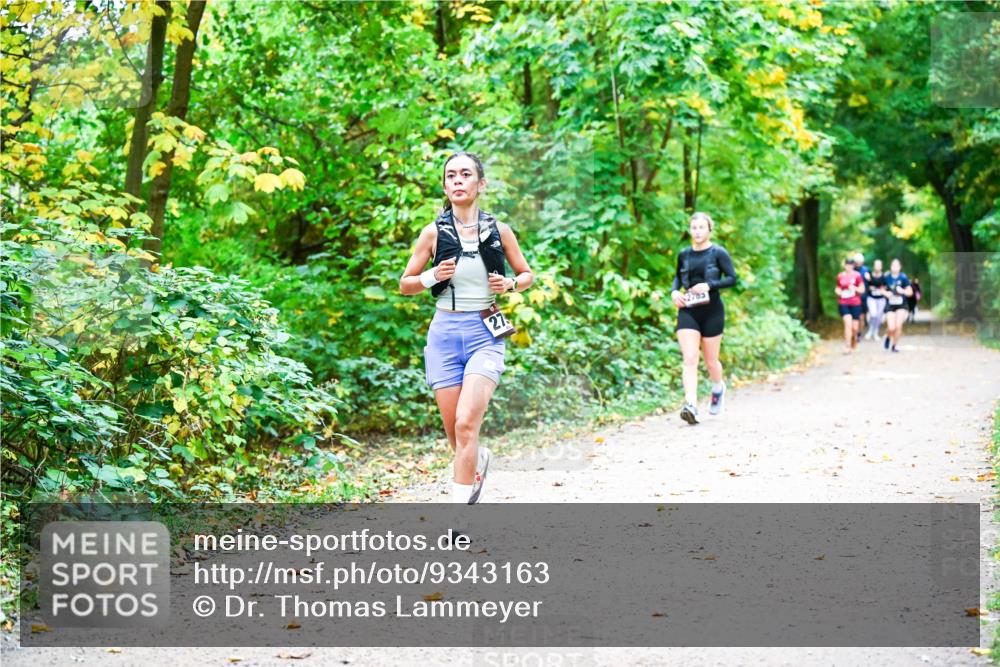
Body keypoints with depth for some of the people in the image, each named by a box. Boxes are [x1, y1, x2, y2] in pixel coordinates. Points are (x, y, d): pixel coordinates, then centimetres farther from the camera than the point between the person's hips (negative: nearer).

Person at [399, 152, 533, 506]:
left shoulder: (498, 231, 2)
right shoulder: (434, 232, 2)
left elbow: (527, 274, 15)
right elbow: (405, 284, 9)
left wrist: (510, 284, -7)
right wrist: (432, 277, -11)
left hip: (485, 334, -2)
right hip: (444, 333, 2)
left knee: (466, 423, -18)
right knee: (454, 431, 7)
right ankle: (478, 462, 42)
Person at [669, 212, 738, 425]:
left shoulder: (718, 253, -4)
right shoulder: (684, 255, 7)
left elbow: (732, 278, -7)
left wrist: (709, 285, -19)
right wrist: (674, 291, 1)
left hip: (712, 311, -2)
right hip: (687, 311, 2)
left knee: (710, 360, 9)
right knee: (689, 359, -12)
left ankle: (718, 388, 41)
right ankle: (691, 405, -21)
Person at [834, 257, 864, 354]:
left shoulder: (857, 275, -2)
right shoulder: (840, 276, 5)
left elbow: (862, 289, 0)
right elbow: (837, 288, 19)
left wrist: (855, 288, -19)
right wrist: (837, 291, -4)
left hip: (855, 304, 0)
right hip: (843, 304, 0)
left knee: (854, 327, 5)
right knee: (848, 323, -18)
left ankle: (853, 346, 28)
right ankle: (847, 347, -18)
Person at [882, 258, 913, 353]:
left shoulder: (903, 278, -6)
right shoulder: (887, 278, -2)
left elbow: (910, 292, -2)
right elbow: (882, 289, 11)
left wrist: (902, 291, -22)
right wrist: (886, 293, -11)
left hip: (901, 306, 0)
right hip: (890, 306, 0)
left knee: (898, 326, -12)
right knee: (891, 328, -10)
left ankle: (894, 345, 9)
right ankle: (888, 337, 27)